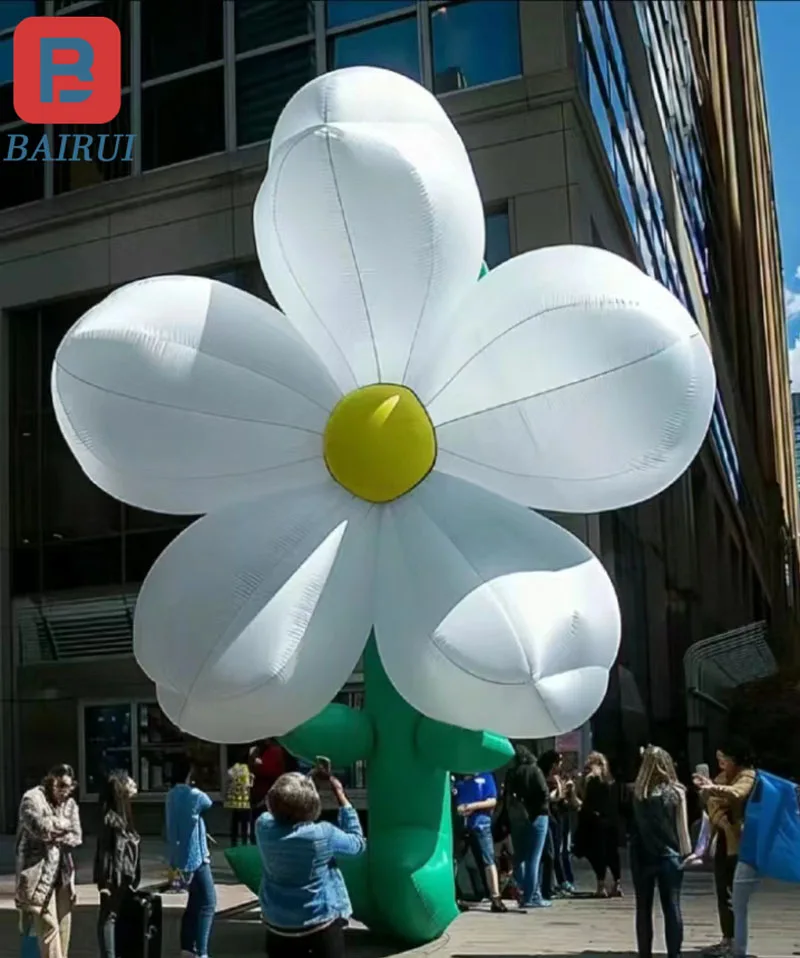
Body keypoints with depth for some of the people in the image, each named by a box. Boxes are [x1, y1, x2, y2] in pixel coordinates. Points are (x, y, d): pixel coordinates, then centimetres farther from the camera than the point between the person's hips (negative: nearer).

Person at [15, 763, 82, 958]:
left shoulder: (70, 804, 11)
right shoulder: (32, 799, -6)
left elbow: (77, 837, 3)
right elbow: (40, 827, -21)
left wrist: (55, 837, -13)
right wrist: (63, 824, -5)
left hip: (63, 874, 6)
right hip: (38, 874, -6)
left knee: (63, 928, 8)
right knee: (48, 927, -10)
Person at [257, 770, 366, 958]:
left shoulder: (263, 826, -12)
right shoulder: (323, 834, -22)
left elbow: (283, 806, 12)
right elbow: (357, 843, -2)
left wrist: (310, 780, 12)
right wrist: (341, 796, -2)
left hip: (278, 926, 4)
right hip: (321, 926, -4)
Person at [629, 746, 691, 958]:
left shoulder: (637, 792, -5)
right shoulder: (676, 792, -5)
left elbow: (633, 825, -7)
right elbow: (682, 827, -1)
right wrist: (686, 853, 5)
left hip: (642, 856, 0)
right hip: (669, 856, 0)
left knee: (643, 909, 10)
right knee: (672, 908, 4)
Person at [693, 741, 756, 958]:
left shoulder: (748, 776, -8)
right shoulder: (722, 777, 14)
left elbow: (737, 793, -31)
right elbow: (710, 807, 12)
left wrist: (714, 788, -46)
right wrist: (704, 791, -9)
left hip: (738, 841, -7)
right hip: (721, 840, 7)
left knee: (734, 894, -5)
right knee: (723, 893, 10)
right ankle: (727, 939, 17)